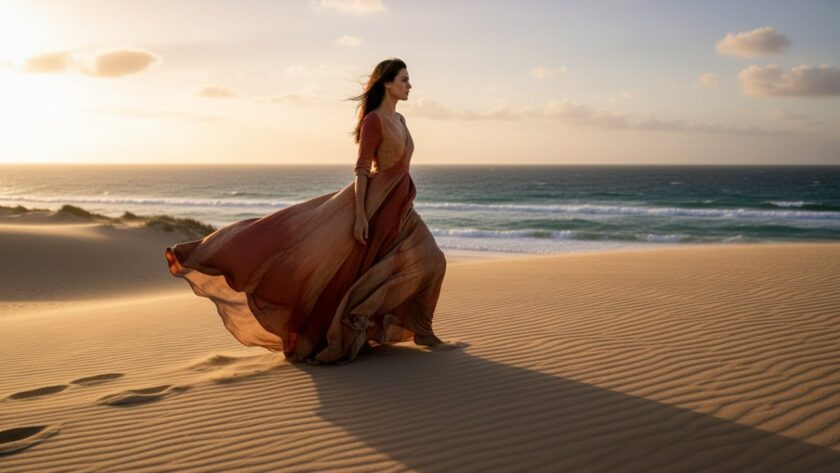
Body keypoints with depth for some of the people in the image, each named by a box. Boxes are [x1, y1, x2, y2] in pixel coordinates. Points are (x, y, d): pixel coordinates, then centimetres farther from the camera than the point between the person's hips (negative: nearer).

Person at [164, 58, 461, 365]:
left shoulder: (399, 120, 13)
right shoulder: (373, 121, -14)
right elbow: (361, 169, -18)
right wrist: (360, 215, -24)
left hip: (396, 208, 8)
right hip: (371, 202, -8)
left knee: (429, 260, 2)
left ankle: (421, 334, 11)